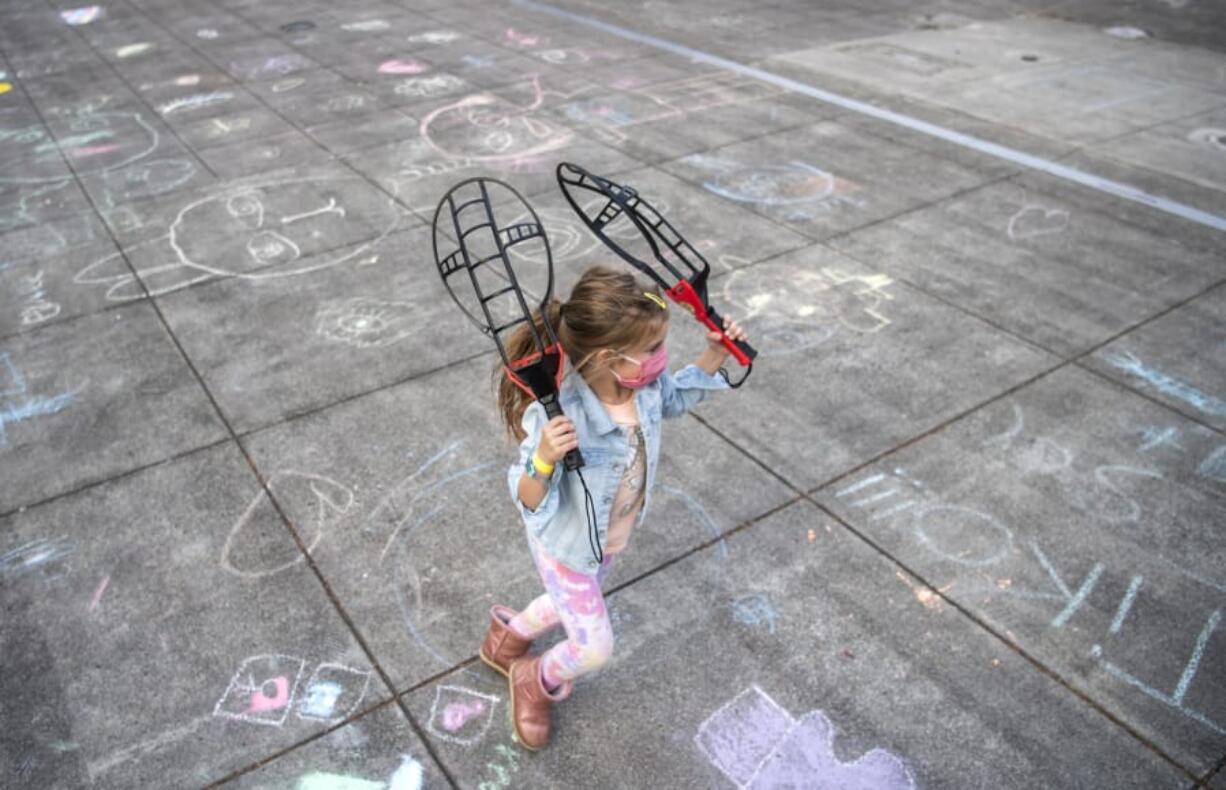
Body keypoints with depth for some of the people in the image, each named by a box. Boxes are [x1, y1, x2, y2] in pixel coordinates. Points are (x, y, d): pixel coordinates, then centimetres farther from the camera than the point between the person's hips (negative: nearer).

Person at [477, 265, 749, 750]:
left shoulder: (646, 386, -22)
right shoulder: (560, 417, -42)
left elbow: (675, 399, 3)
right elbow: (529, 502, -34)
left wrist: (714, 354, -11)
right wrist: (543, 459, -56)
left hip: (610, 541, 7)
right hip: (565, 547, -7)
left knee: (572, 606, 32)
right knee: (594, 649, 7)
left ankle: (507, 637, 63)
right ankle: (534, 681, 42)